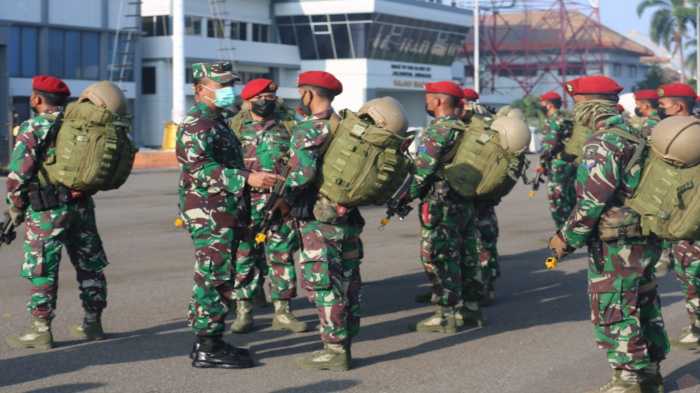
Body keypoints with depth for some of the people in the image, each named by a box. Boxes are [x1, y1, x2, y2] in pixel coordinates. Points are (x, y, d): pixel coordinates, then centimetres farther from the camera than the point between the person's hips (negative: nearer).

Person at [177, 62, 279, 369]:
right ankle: (206, 349, -5)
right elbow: (199, 168, -27)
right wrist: (247, 178, -31)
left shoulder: (216, 121, 19)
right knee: (213, 278, -8)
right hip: (209, 214, -10)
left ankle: (211, 341, 21)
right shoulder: (197, 124, -14)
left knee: (219, 278, 14)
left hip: (223, 214, 10)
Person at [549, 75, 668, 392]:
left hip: (615, 247, -9)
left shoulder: (603, 143, -18)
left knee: (612, 313, -1)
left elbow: (592, 201, -23)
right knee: (644, 307, 16)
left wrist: (567, 238, -13)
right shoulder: (632, 135, 11)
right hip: (643, 242, 9)